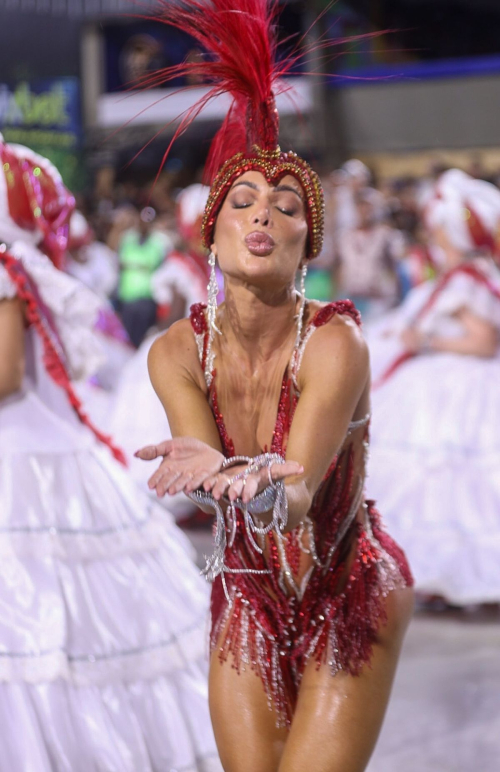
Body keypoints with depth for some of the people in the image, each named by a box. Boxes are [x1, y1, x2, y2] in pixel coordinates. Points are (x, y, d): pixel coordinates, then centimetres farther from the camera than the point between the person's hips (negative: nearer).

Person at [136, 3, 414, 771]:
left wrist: (263, 489, -58)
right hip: (246, 600, 3)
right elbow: (200, 463, -25)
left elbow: (297, 498, -34)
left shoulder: (335, 344, -25)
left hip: (350, 599, -3)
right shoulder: (177, 352, -13)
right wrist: (228, 476, -49)